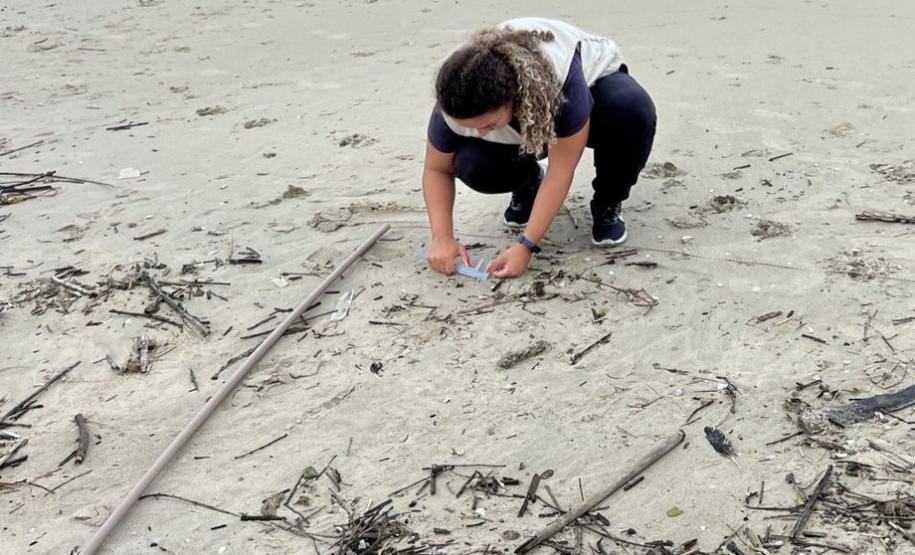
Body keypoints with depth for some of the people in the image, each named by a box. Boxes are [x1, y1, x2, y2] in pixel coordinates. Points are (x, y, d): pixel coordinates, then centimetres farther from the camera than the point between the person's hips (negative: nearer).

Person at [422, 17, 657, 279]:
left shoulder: (562, 78, -43)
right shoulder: (456, 104, -32)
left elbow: (560, 172, -38)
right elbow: (437, 170, -15)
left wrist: (526, 245, -39)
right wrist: (442, 237, -29)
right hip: (527, 126, 2)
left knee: (632, 110, -38)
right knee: (472, 166, -28)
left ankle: (607, 204, -10)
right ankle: (527, 186, 7)